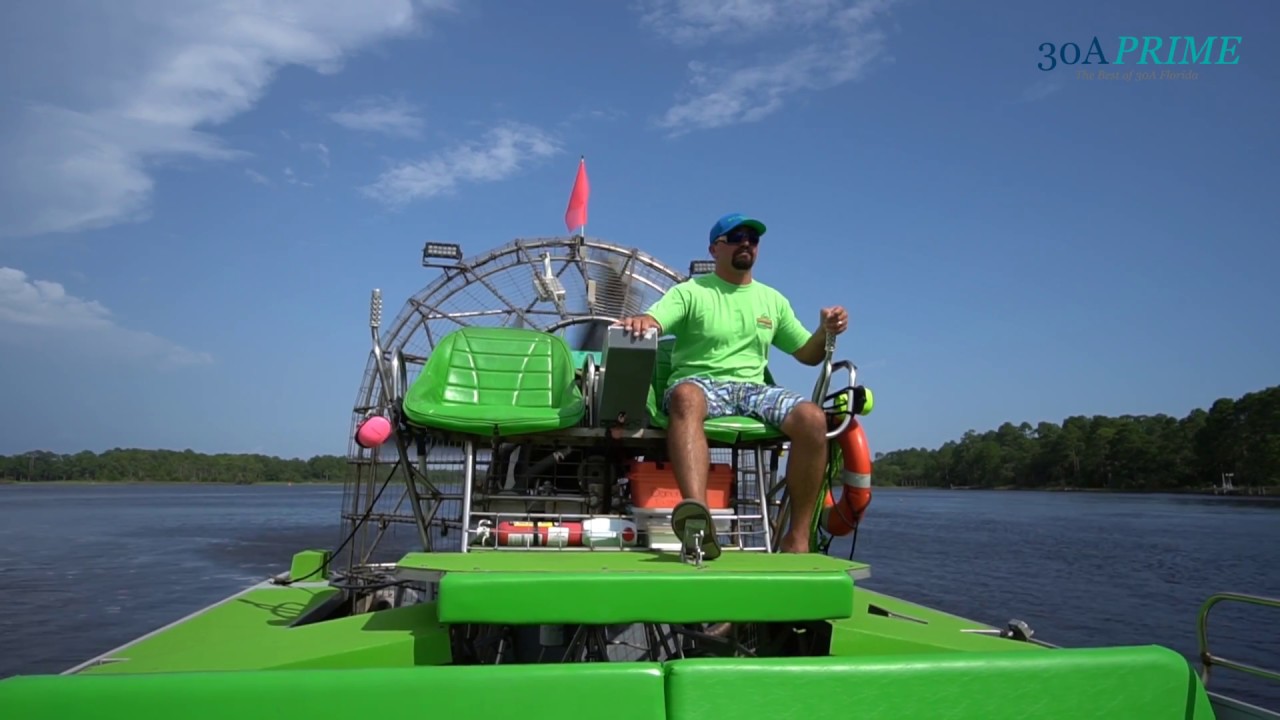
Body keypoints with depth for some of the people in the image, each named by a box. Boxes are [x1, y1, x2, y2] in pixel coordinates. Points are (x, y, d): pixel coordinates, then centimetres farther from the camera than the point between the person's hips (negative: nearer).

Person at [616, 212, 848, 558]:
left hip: (752, 389, 4)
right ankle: (698, 512, -59)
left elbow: (808, 354, 24)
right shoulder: (691, 292, 9)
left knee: (813, 417, -26)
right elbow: (650, 324, -9)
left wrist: (826, 331, 2)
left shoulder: (773, 299, 22)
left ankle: (798, 536, -20)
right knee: (685, 396, -40)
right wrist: (640, 321, -34)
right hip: (700, 384, -3)